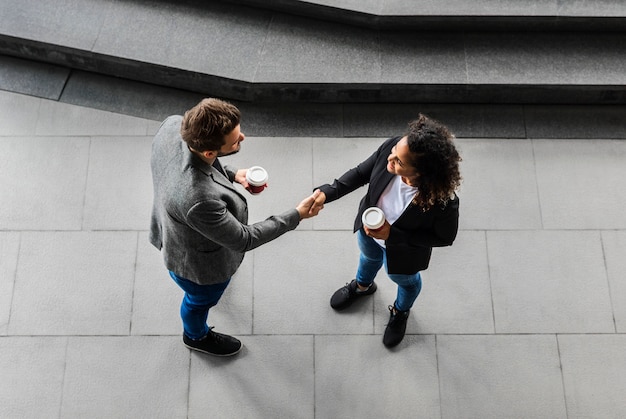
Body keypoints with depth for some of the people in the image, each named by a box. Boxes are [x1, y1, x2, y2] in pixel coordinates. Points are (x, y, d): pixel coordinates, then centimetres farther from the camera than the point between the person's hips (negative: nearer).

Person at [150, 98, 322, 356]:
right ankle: (197, 337, 65)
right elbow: (243, 239, -30)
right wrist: (296, 216, -23)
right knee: (201, 299, 30)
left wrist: (230, 174, -10)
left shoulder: (173, 125, -29)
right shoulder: (199, 200, -49)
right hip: (196, 263, -6)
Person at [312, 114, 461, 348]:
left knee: (405, 280, 31)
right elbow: (361, 173, -15)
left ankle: (400, 313, 68)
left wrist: (392, 235, -31)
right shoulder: (390, 148, -34)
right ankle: (362, 286, 74)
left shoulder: (442, 202, -44)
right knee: (369, 256, 37)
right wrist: (329, 192, -29)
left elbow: (445, 237, -25)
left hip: (403, 250, -4)